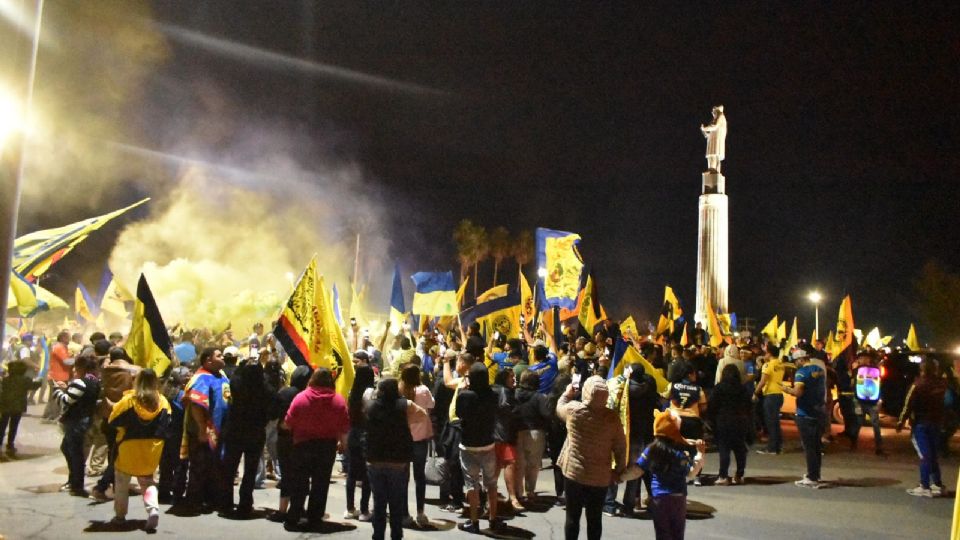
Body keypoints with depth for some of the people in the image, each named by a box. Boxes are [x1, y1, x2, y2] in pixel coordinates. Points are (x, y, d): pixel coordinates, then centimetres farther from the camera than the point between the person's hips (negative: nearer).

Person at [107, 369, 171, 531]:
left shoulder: (129, 400, -13)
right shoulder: (163, 402, -5)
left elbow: (113, 421, -5)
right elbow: (167, 427, -1)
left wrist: (125, 429, 12)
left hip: (129, 448, -2)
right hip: (152, 450, 3)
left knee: (122, 482, 18)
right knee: (147, 481, 14)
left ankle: (120, 515, 24)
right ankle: (153, 509, -8)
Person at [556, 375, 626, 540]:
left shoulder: (573, 409, -13)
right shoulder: (612, 416, -12)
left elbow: (559, 408, 12)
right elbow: (620, 447, -5)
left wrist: (567, 394, 30)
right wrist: (619, 470, 9)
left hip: (574, 472, 0)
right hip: (600, 476, 0)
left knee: (572, 516, 11)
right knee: (595, 518, 12)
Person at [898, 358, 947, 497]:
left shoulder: (918, 385, -15)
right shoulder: (941, 383, 0)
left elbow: (908, 405, -15)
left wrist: (901, 421, -8)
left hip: (920, 423, -6)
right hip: (936, 422, 6)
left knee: (924, 455, -4)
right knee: (932, 454, 16)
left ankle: (925, 487, -3)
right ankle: (938, 485, 19)